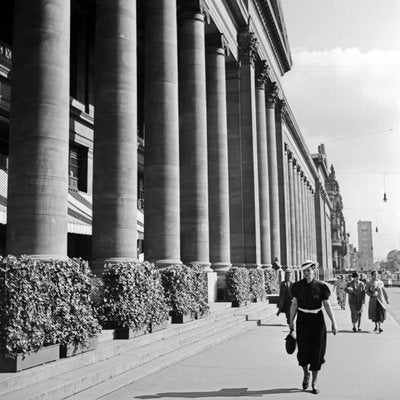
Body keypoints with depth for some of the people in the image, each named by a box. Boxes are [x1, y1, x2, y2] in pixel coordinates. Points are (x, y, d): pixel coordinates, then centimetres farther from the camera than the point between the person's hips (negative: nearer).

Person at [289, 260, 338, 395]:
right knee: (303, 350, -2)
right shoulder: (298, 286, -1)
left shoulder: (320, 287, -5)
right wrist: (291, 321, 5)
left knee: (317, 351, 3)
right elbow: (294, 304, 4)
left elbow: (327, 305, -4)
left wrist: (333, 323, -9)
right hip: (302, 320, 1)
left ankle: (314, 382, 18)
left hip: (317, 320, -1)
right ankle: (306, 374, 27)